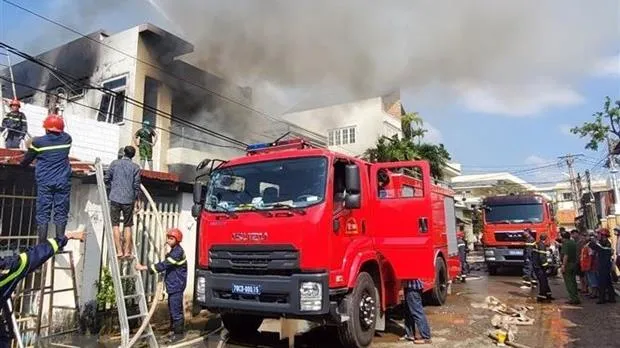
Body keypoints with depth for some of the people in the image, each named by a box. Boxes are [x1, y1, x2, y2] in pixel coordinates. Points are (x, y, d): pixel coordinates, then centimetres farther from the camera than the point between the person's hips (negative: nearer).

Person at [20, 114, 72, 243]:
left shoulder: (38, 142, -2)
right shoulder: (66, 139, 4)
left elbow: (25, 162, 9)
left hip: (44, 183, -1)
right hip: (63, 182, 1)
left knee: (43, 214, 3)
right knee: (61, 214, 3)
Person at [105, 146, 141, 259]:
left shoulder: (114, 163, 2)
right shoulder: (135, 167, 1)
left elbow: (106, 179, 4)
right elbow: (136, 185, 0)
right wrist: (136, 200, 9)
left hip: (115, 198, -1)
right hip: (129, 199, 1)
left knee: (115, 225, 3)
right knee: (128, 226, 8)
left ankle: (119, 251, -2)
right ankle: (127, 251, 8)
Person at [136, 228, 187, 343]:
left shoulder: (178, 252, -21)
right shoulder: (174, 251, 12)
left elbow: (164, 265, -27)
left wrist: (144, 268, -26)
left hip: (176, 286, -10)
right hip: (173, 285, 10)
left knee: (176, 310, -4)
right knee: (173, 308, 20)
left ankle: (179, 333, 7)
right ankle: (174, 328, 33)